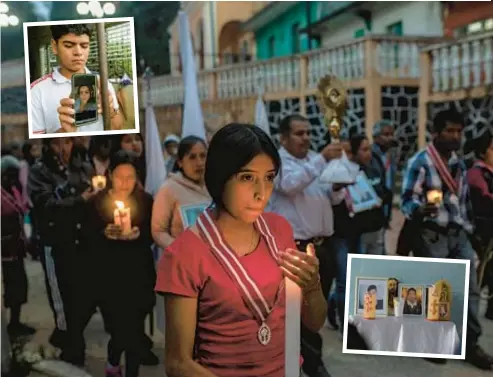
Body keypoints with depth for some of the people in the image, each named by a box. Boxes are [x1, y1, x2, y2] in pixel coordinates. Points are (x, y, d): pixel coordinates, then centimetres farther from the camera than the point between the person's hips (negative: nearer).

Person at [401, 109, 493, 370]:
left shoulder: (459, 163, 13)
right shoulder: (420, 162, -10)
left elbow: (465, 200, 18)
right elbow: (406, 200, -13)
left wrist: (468, 229, 14)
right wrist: (421, 209, -34)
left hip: (459, 234, 6)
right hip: (432, 235, -6)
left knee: (470, 289, 5)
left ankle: (470, 344, 16)